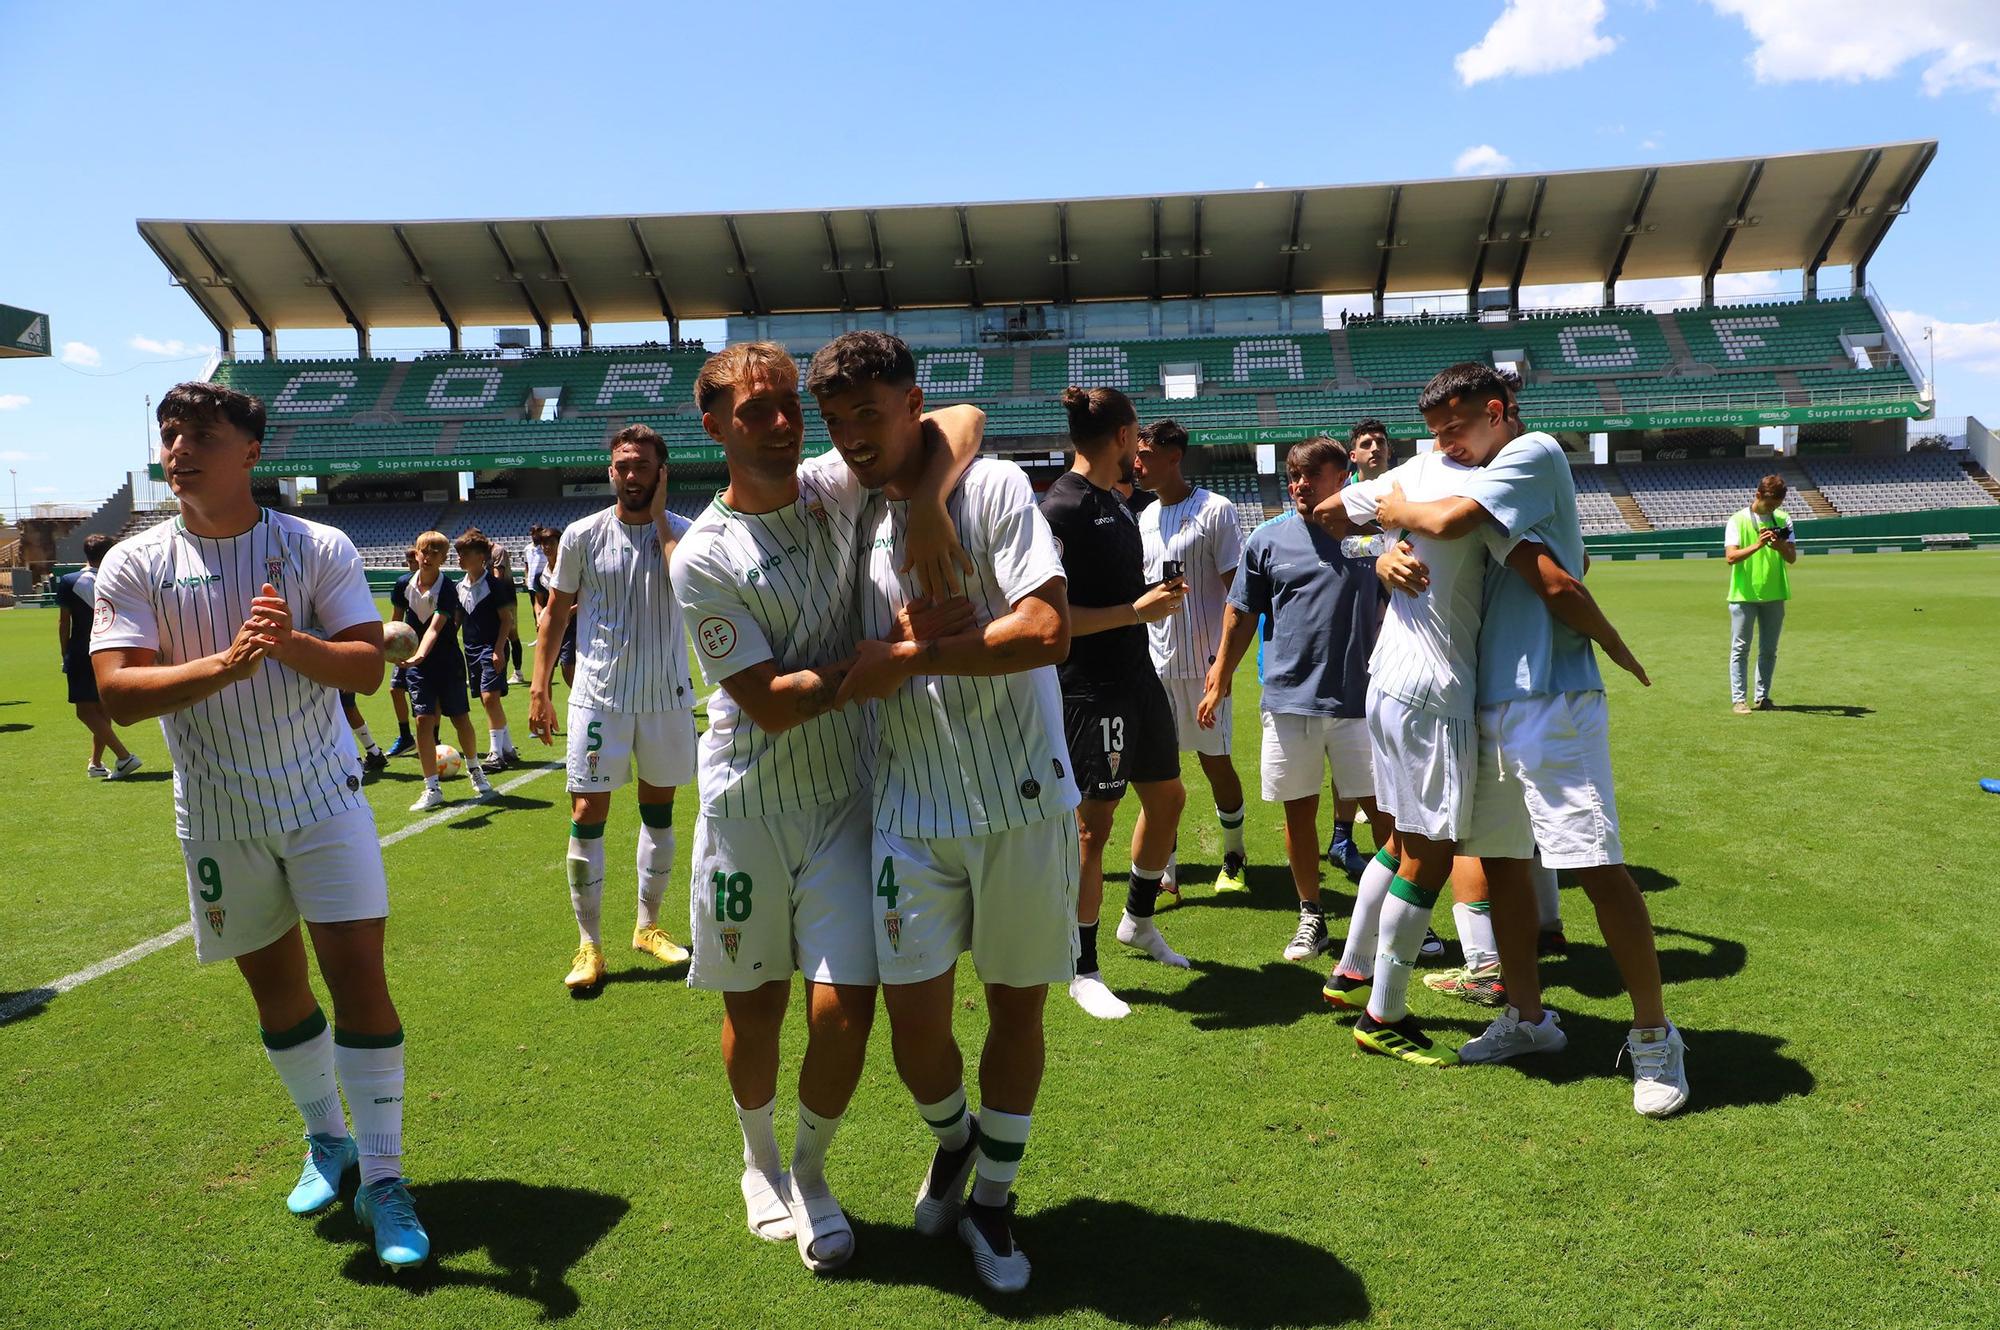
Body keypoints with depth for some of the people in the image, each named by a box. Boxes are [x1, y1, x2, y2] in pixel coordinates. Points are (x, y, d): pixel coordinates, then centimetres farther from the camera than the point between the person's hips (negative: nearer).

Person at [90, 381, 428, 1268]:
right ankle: (326, 1141, 34)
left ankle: (382, 1177, 5)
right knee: (275, 987, 14)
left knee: (359, 977, -7)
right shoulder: (134, 566, -1)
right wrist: (225, 664, -27)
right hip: (217, 817, 2)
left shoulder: (320, 548, -4)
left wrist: (293, 644, -29)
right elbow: (119, 694, -12)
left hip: (324, 801, -2)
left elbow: (368, 667, -9)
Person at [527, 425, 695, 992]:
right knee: (587, 816, -4)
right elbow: (555, 614, 6)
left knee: (659, 812, 12)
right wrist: (539, 689, 2)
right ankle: (589, 945, 9)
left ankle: (648, 927, 29)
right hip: (599, 695, -1)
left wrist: (658, 518, -16)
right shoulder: (582, 536, -1)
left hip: (667, 696, 1)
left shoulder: (683, 532, -2)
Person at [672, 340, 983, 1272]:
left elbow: (963, 418, -2)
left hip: (845, 794, 2)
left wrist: (929, 503, -20)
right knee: (756, 1007, 11)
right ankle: (759, 1161, 40)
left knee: (845, 1007, -3)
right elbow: (770, 704, -16)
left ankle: (810, 1171, 25)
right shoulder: (702, 558, -11)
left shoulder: (838, 487, -1)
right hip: (750, 802, -2)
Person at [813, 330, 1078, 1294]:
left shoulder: (994, 488, -7)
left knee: (1018, 1006, 10)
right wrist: (908, 645, -10)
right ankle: (950, 1139, 35)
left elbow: (1047, 632, -19)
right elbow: (867, 665, 12)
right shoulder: (853, 521, 9)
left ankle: (992, 1197, 31)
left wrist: (907, 658, -13)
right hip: (912, 808, 3)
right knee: (914, 1020, 1)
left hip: (1023, 799, -3)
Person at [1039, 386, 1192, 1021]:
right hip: (1089, 689, -10)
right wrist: (1136, 610, -19)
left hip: (1136, 677, 10)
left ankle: (1139, 920, 40)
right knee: (1093, 824, -2)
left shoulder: (1115, 503, 13)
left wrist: (1159, 594, 8)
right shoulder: (1061, 507, -17)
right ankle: (1084, 973, 12)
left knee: (1167, 795, 19)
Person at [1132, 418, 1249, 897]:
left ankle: (1233, 859, 24)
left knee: (1215, 761, 5)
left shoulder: (1215, 510, -6)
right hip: (1152, 662, 6)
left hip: (1201, 662, -5)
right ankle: (1166, 873, 12)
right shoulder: (1143, 519, 13)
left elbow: (1237, 590, -9)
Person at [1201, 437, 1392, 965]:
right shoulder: (1268, 540, 5)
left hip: (1359, 698, -1)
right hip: (1288, 698, 1)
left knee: (1383, 809, 2)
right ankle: (1311, 915, 24)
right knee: (1298, 811, 8)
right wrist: (1218, 682, 10)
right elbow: (1241, 615, 10)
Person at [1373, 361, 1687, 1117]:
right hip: (1492, 705, 9)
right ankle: (1528, 1018, 26)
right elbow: (1405, 540, 16)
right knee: (1500, 860, 13)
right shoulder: (1479, 480, 20)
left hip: (1553, 703, -9)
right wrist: (1388, 558, -7)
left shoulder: (1535, 452, -5)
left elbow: (1447, 522, -18)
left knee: (1598, 867, -8)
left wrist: (1398, 511, 2)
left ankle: (1654, 1036, 6)